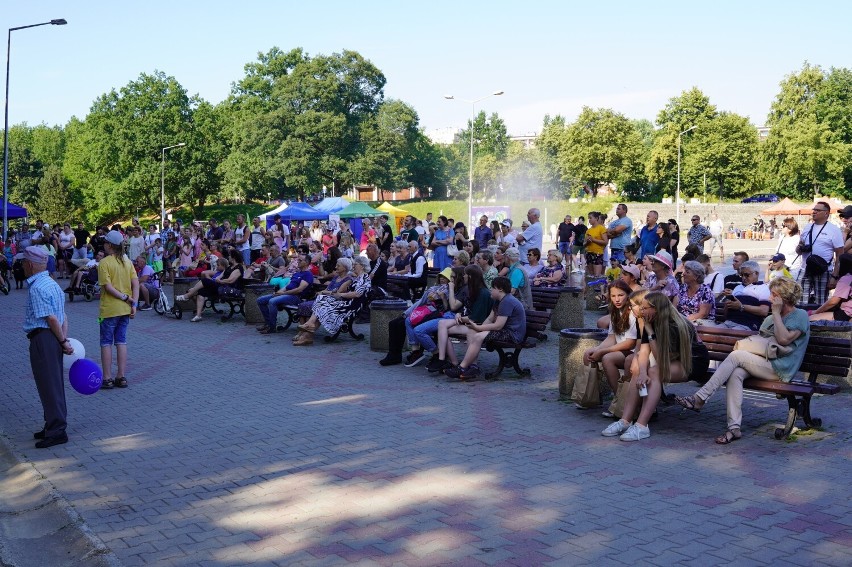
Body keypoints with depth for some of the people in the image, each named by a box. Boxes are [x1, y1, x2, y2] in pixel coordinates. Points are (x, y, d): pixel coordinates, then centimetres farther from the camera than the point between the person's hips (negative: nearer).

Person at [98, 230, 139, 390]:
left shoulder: (104, 263, -11)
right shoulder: (127, 261, 5)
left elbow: (108, 287, -19)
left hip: (109, 309, -5)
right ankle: (121, 377, 14)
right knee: (121, 341, 12)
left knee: (106, 343, 4)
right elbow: (136, 284, -1)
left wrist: (125, 298, -13)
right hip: (125, 309, 5)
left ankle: (107, 379, 7)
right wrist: (134, 303, -3)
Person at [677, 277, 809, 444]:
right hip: (763, 364, 7)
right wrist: (744, 346, 5)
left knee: (736, 355, -25)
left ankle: (700, 398, -26)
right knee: (735, 373, -27)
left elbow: (784, 339, -14)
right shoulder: (770, 319, 25)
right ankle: (734, 427, -33)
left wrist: (776, 313, -7)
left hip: (781, 370, -6)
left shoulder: (800, 316, 2)